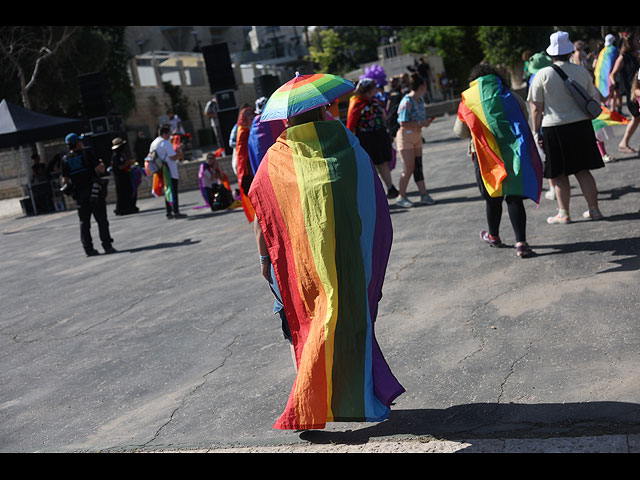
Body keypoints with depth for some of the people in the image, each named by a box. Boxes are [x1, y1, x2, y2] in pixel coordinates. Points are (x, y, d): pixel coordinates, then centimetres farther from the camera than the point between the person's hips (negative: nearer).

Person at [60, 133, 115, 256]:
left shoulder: (65, 160, 7)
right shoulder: (86, 153, -4)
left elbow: (65, 180, 6)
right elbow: (100, 169, -9)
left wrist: (68, 188, 24)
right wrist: (101, 164, 11)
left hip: (79, 194, 4)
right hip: (94, 190, -4)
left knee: (84, 222, 8)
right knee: (101, 220, -1)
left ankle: (88, 248, 5)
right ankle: (107, 245, -4)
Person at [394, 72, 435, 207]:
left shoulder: (419, 100, 8)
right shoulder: (407, 102, -19)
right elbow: (403, 124, -22)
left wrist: (425, 122, 0)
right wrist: (421, 123, -21)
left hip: (417, 136, 8)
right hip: (405, 137, -8)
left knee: (418, 167, 8)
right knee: (409, 169, -6)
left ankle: (424, 195, 11)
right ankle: (401, 197, 4)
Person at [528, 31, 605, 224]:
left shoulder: (543, 75, -8)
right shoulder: (582, 71, 2)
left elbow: (536, 109, -8)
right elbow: (593, 97, 15)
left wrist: (536, 132, -1)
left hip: (554, 129, -4)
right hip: (581, 126, 4)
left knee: (559, 174, 6)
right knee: (583, 170, 12)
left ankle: (563, 214, 10)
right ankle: (593, 209, 15)